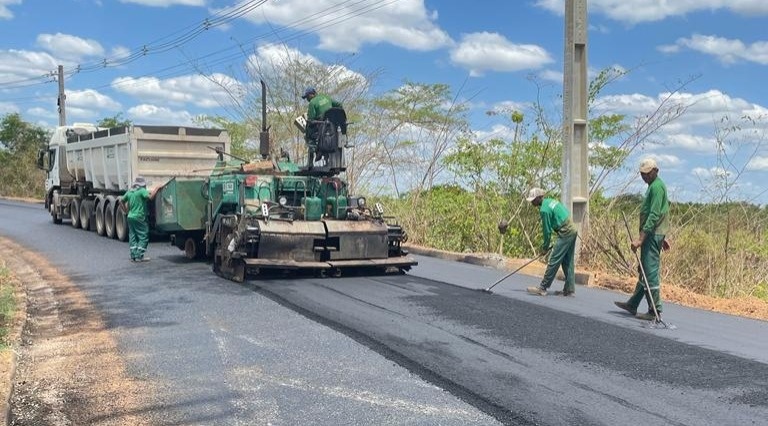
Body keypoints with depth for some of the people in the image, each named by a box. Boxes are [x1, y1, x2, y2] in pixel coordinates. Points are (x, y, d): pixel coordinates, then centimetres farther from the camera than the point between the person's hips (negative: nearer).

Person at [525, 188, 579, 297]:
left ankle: (542, 288, -4)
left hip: (565, 233, -10)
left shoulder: (544, 210, -17)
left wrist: (545, 247, 2)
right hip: (572, 230, 10)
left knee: (553, 261, -6)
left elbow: (547, 230, -11)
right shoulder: (550, 201, 11)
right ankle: (569, 290, 16)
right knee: (568, 262, 12)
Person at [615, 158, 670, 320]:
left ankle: (655, 311, -3)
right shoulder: (654, 186, 18)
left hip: (652, 234, -11)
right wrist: (662, 238, 26)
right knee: (644, 271, 16)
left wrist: (640, 238, -26)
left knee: (651, 272, -7)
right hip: (653, 234, 11)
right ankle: (632, 305, 26)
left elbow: (654, 216, -22)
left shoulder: (657, 187, -14)